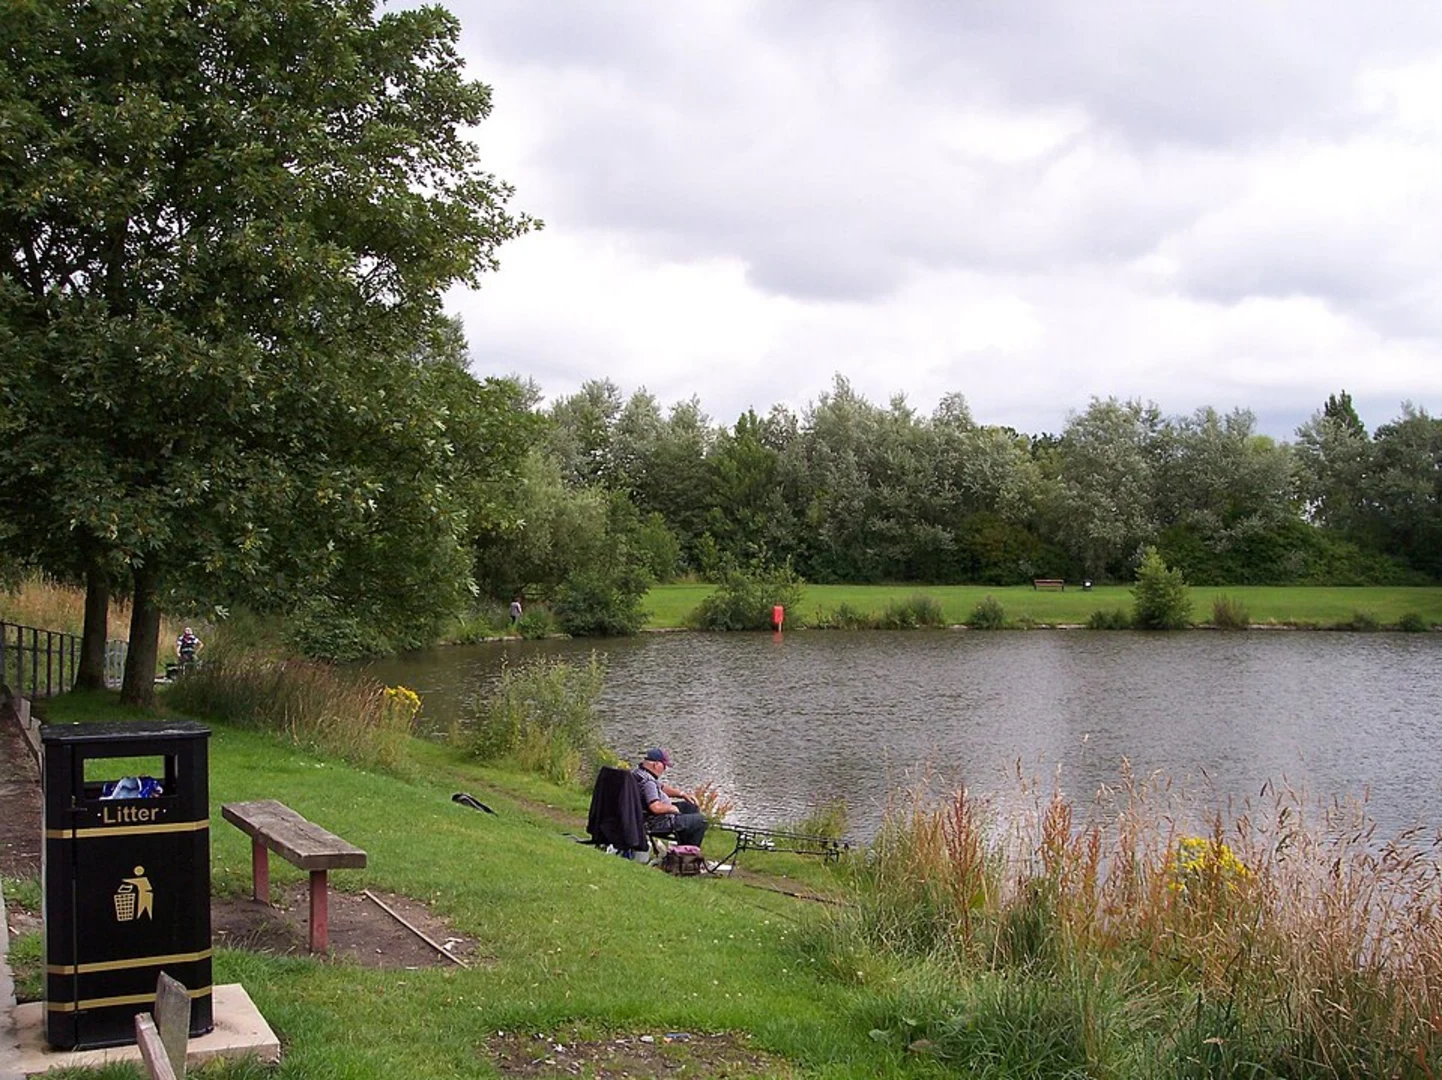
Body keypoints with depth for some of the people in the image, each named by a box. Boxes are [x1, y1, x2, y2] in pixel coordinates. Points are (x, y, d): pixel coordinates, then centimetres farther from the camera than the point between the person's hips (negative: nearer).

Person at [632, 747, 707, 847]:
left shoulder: (639, 772, 6)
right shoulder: (647, 781, -28)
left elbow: (662, 787, 19)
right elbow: (656, 807, -37)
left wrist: (682, 794, 10)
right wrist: (672, 808, -18)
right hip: (657, 823, -11)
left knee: (692, 807, 23)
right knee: (700, 820, -4)